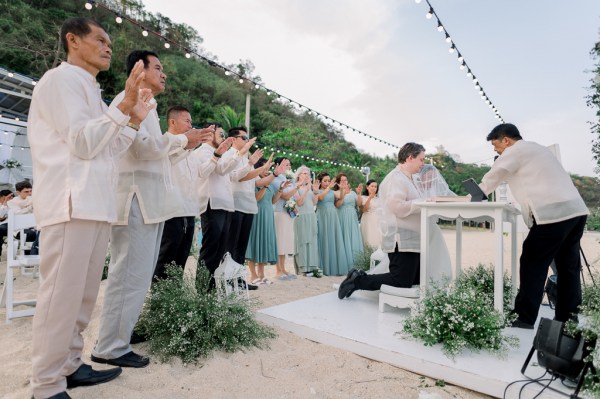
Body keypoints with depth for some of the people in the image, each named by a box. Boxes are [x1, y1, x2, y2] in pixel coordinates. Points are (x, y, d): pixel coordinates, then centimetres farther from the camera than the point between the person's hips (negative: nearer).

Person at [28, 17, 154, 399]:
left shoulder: (90, 91, 25)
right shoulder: (62, 79, -2)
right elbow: (82, 144, -13)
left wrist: (134, 119, 16)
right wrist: (123, 104, -15)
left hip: (96, 204, 9)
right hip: (72, 204, -9)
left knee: (83, 294, 13)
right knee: (62, 295, -5)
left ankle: (69, 366, 25)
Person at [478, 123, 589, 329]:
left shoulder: (515, 151, -1)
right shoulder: (535, 148, 26)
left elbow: (492, 177, 5)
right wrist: (518, 203, 24)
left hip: (552, 214, -9)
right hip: (575, 210, 9)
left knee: (533, 265, -3)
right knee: (568, 267, 13)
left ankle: (525, 318, 2)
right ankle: (567, 319, 21)